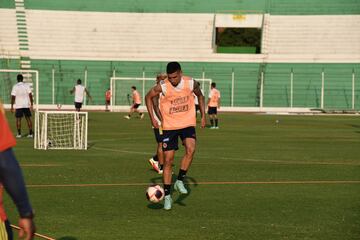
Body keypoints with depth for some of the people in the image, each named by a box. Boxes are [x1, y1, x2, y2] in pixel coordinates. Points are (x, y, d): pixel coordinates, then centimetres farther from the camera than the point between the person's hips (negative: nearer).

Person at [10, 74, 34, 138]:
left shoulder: (15, 86, -3)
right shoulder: (27, 85, 2)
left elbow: (13, 97, -6)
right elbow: (30, 95, -3)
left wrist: (12, 106, -2)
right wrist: (31, 105, 0)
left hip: (18, 106, -2)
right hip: (26, 105, 2)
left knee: (18, 119, 3)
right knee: (28, 118, 7)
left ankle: (19, 134, -2)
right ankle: (30, 133, 5)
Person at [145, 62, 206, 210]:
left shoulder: (191, 83, -10)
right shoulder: (162, 87, -15)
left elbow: (200, 95, 12)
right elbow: (148, 97, 2)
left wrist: (203, 116, 8)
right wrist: (152, 118, -2)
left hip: (187, 124, 1)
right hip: (169, 126, -1)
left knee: (190, 149, -27)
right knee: (168, 160, -1)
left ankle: (180, 181, -10)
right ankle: (167, 196, 9)